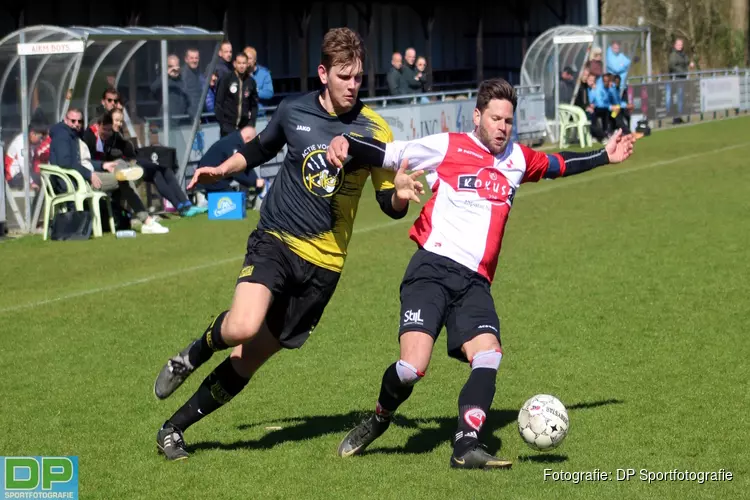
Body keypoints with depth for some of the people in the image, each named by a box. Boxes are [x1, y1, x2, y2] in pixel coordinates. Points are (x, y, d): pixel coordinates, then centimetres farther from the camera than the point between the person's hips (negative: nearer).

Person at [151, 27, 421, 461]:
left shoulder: (373, 130, -4)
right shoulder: (294, 112, 0)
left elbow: (390, 203, 0)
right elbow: (260, 150, 22)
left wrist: (402, 196, -22)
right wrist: (222, 170, 7)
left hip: (323, 262, 0)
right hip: (276, 241, 0)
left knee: (248, 360, 2)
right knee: (243, 327, -29)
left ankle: (174, 428, 19)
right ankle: (193, 356, 6)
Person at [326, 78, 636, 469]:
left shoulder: (518, 159, 18)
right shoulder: (447, 147, 2)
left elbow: (558, 165, 37)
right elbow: (386, 154, 1)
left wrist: (605, 156, 39)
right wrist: (345, 142, -15)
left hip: (475, 282, 5)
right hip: (432, 269, -5)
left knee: (488, 356, -20)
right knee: (413, 366, -18)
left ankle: (466, 446, -21)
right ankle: (377, 421, 11)